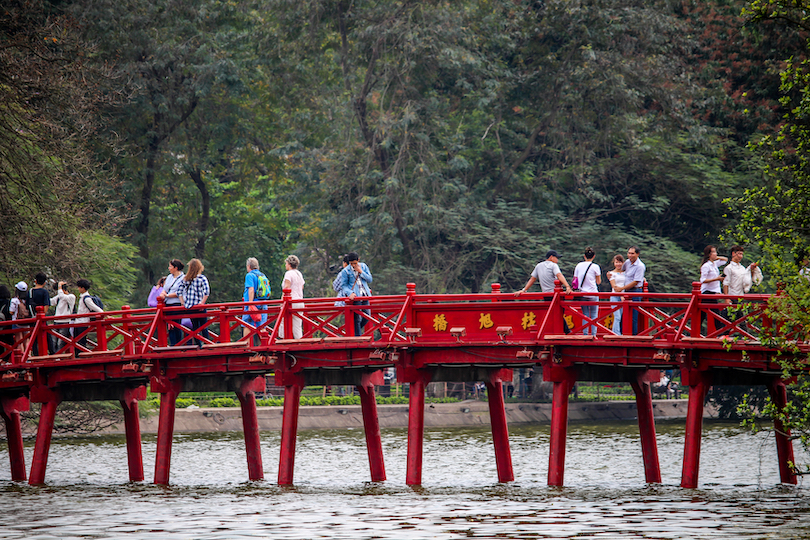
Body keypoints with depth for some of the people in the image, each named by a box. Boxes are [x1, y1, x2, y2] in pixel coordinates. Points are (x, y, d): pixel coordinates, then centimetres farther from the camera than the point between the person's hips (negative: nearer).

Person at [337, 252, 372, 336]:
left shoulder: (363, 266, 7)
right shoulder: (345, 271, -4)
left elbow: (370, 279, 6)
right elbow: (343, 285, -1)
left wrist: (361, 272, -8)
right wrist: (350, 293, -18)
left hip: (365, 294, 4)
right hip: (355, 296, -4)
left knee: (366, 317, 5)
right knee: (357, 318, -7)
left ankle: (358, 329, 28)